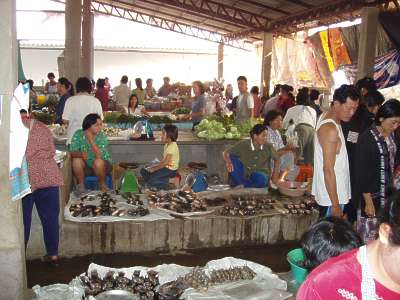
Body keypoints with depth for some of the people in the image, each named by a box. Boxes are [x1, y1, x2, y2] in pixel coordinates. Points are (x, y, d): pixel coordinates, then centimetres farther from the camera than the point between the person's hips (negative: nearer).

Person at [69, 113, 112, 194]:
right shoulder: (78, 134, -10)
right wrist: (81, 154, -39)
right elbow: (72, 152, -18)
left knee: (98, 161, -33)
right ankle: (81, 184, -6)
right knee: (76, 160, -27)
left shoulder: (102, 136, -16)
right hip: (86, 167, 2)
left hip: (102, 166, -1)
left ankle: (102, 184, -7)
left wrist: (90, 140, -34)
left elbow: (99, 155, -29)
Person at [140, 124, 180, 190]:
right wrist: (154, 166, 4)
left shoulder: (172, 146, -20)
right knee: (143, 171, 3)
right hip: (166, 167, 10)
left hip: (170, 170, -10)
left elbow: (165, 162, -24)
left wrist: (154, 169, -17)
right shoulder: (167, 145, 11)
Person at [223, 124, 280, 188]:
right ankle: (238, 184, -16)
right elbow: (225, 153, -10)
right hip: (244, 174, 1)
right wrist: (228, 162, -32)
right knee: (232, 157, -21)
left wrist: (274, 174, -2)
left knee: (261, 179, -38)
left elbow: (276, 159, 8)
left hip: (261, 175, -1)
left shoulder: (268, 147, -10)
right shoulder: (243, 145, -12)